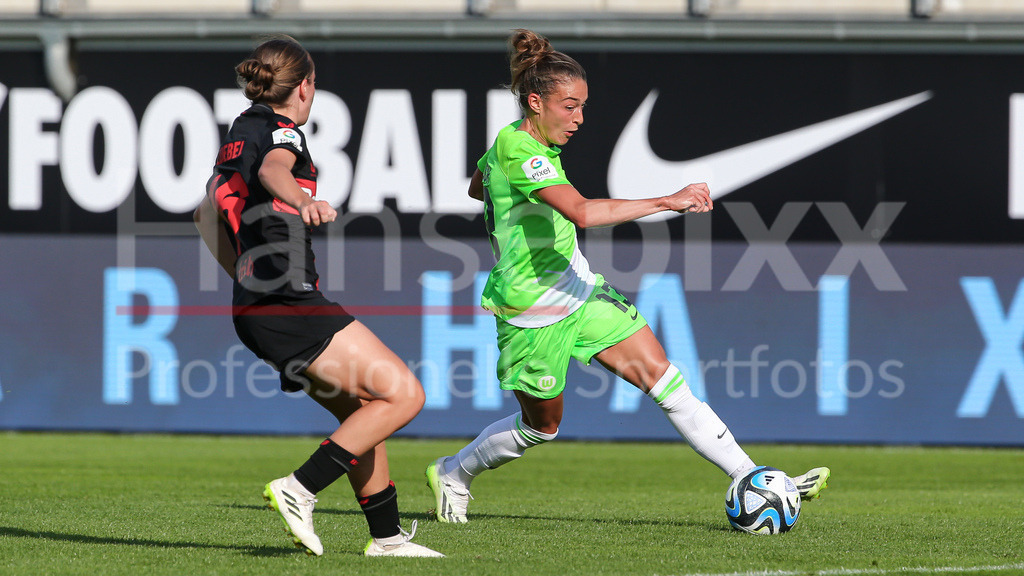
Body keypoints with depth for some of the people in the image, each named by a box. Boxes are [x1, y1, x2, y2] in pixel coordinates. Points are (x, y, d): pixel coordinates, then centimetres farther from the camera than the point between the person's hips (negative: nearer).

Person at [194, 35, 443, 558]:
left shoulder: (239, 132, 21)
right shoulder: (280, 130, -7)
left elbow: (207, 212, 35)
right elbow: (272, 170, -33)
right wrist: (303, 201, -54)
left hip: (253, 305, 10)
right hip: (290, 304, -10)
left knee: (361, 411, 17)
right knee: (403, 394, -12)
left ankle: (386, 536, 18)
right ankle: (299, 490, -18)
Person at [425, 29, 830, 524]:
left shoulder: (513, 141, 5)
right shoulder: (520, 153, -24)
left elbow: (476, 187, 27)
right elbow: (582, 212, -39)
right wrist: (667, 202, -39)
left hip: (578, 291, 9)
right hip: (536, 312, -9)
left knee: (663, 378, -3)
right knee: (541, 427, 9)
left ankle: (755, 482, -8)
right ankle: (453, 473, 36)